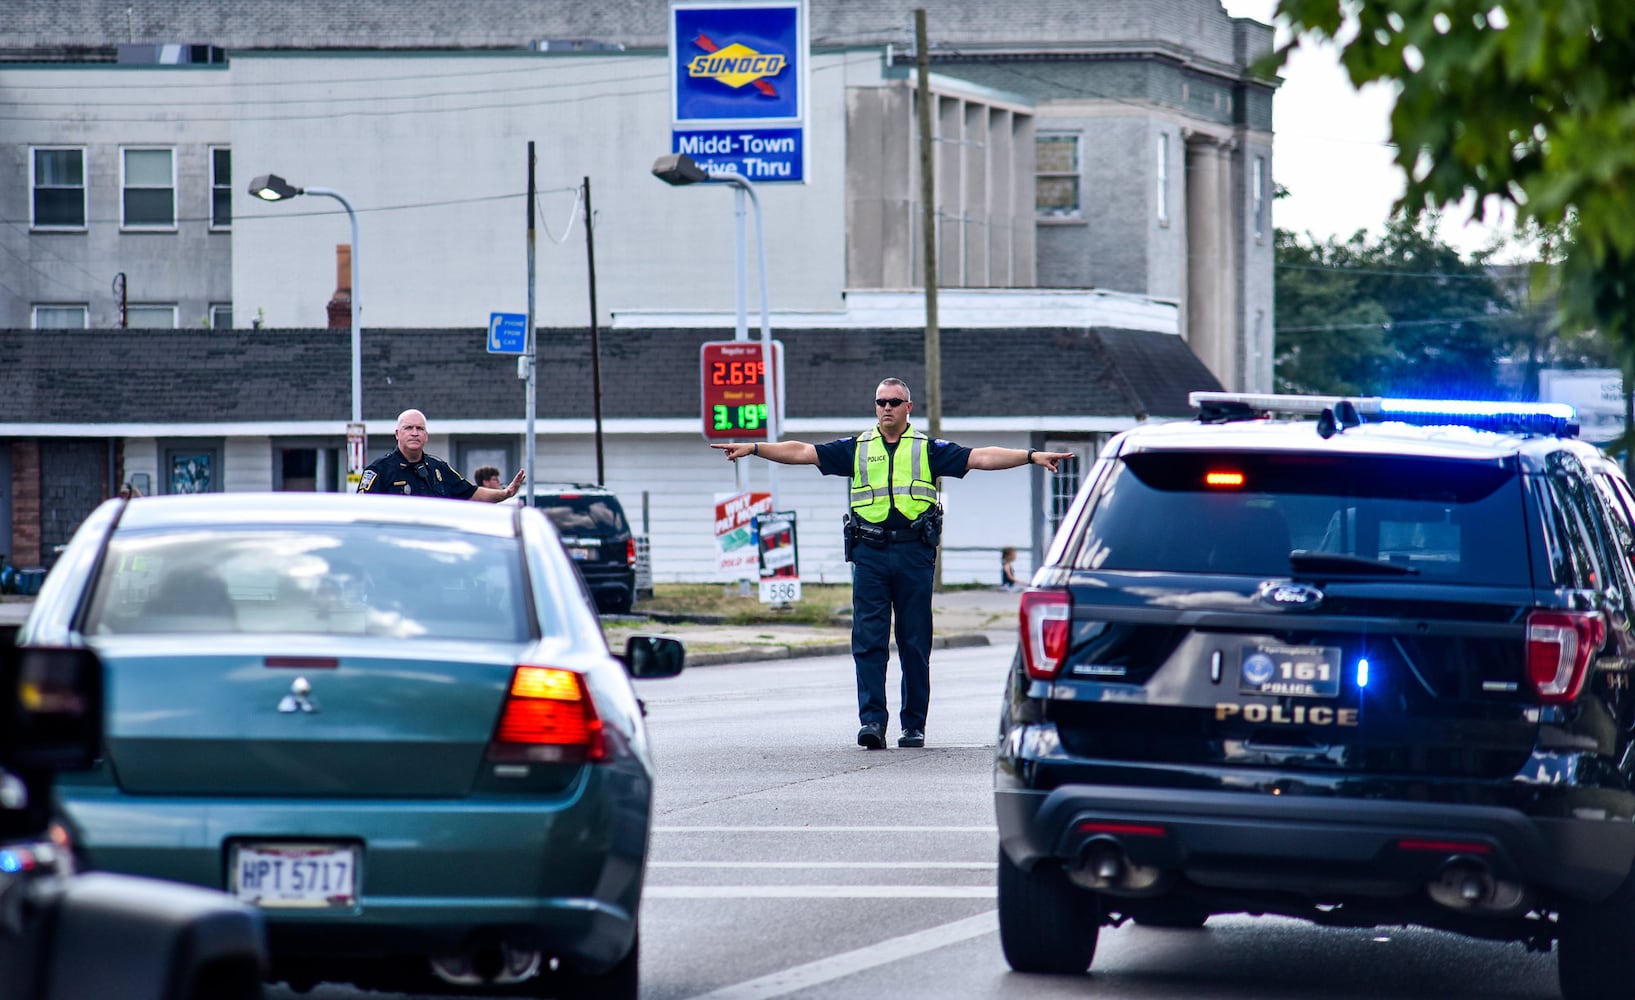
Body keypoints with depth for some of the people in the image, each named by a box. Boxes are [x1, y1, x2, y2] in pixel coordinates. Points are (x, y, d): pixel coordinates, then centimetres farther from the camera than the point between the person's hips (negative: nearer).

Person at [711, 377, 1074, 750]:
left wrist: (1031, 456, -6)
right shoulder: (856, 449, 13)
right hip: (869, 553, 1)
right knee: (869, 642, -7)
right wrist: (753, 449, 0)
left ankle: (914, 726, 9)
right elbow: (803, 452, 9)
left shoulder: (928, 449, 10)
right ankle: (872, 721, -9)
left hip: (914, 554, -1)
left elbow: (981, 457, 4)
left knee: (915, 645, 3)